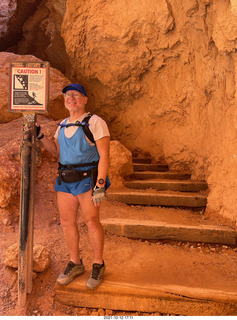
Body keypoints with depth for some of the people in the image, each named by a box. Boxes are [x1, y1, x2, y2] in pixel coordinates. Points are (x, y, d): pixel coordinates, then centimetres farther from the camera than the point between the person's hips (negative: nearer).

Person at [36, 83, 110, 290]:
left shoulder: (95, 122, -7)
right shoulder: (63, 125, 15)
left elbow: (104, 155, -12)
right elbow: (56, 151, 18)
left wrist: (100, 185, -20)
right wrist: (40, 136, 3)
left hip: (87, 179, -6)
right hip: (66, 180, 7)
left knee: (91, 221, -5)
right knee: (67, 221, 7)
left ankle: (98, 265, 13)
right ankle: (75, 264, 23)